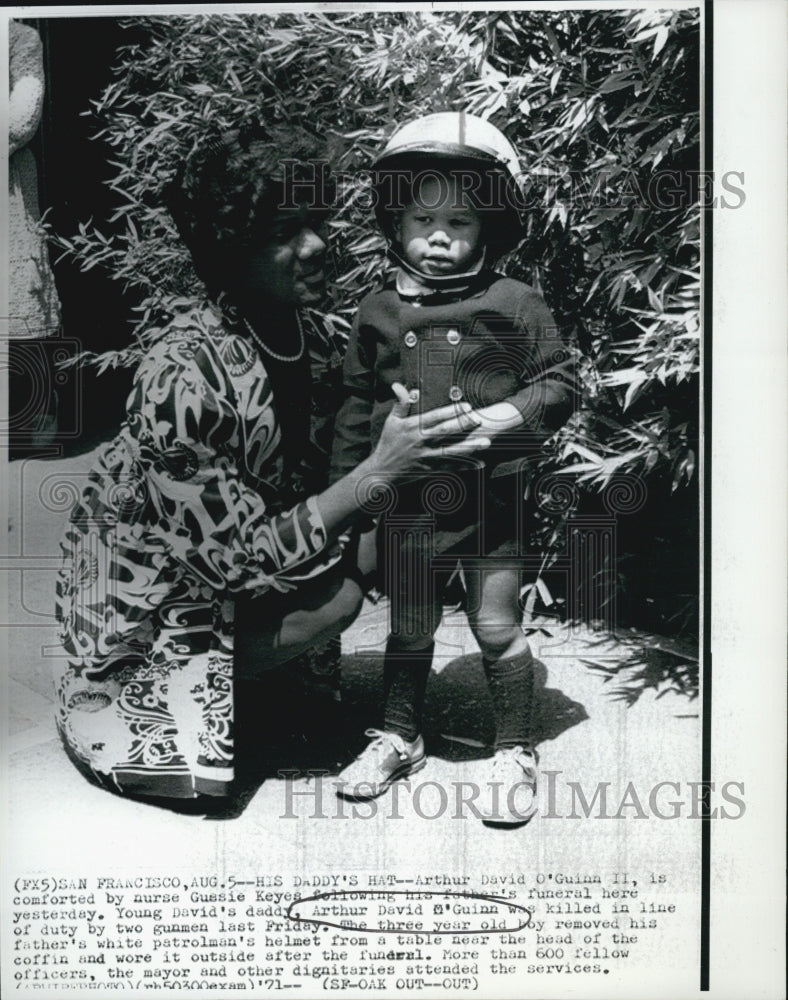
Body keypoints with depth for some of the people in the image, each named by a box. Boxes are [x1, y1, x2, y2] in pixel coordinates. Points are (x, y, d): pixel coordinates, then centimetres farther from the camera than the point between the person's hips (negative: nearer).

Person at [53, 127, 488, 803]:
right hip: (141, 604, -8)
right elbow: (245, 559, -29)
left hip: (221, 554, 8)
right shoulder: (184, 374, -33)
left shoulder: (291, 324, -7)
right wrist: (379, 470, -33)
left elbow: (305, 467, 5)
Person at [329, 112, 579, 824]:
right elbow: (357, 413, 9)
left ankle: (514, 751, 23)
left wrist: (513, 413, -18)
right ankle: (400, 736, 35)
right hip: (406, 505, 3)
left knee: (498, 630, 5)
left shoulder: (513, 304, -3)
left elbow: (559, 380, 2)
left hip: (492, 498, -2)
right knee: (409, 632, 16)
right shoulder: (378, 313, 4)